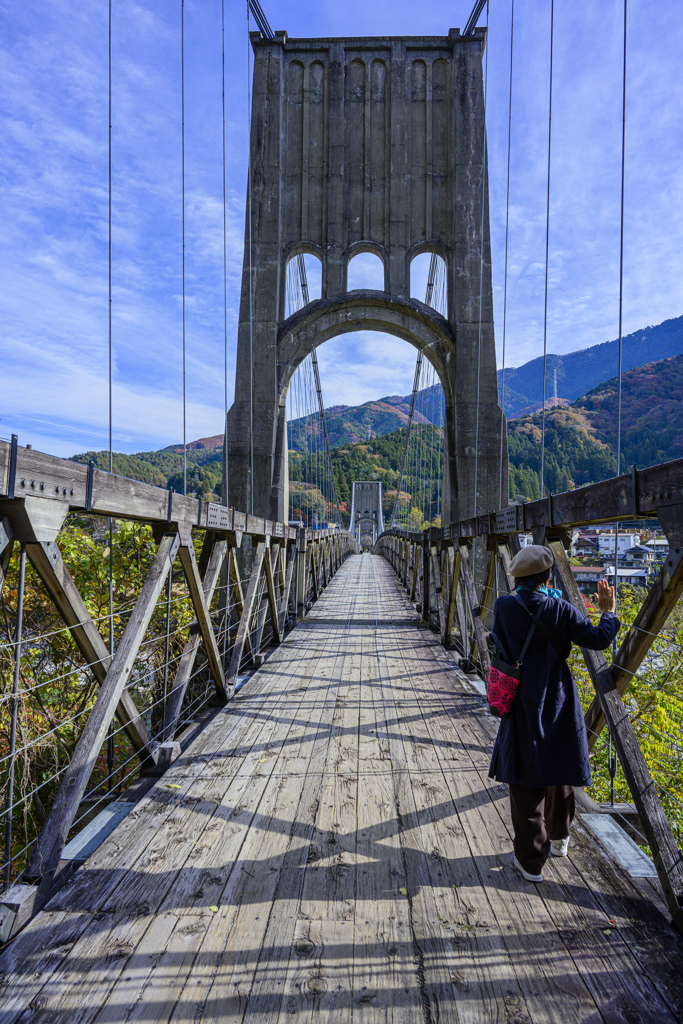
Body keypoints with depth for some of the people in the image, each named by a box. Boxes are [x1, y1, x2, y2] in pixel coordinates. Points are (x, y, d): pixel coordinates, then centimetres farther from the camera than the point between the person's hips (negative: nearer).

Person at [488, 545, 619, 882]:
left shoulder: (504, 607, -10)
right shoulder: (559, 609, -13)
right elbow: (599, 639, -8)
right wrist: (608, 613, 11)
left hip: (523, 706, -1)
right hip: (558, 706, 1)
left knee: (526, 783, 9)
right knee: (559, 773, 22)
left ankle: (531, 860, 18)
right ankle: (558, 838, 44)